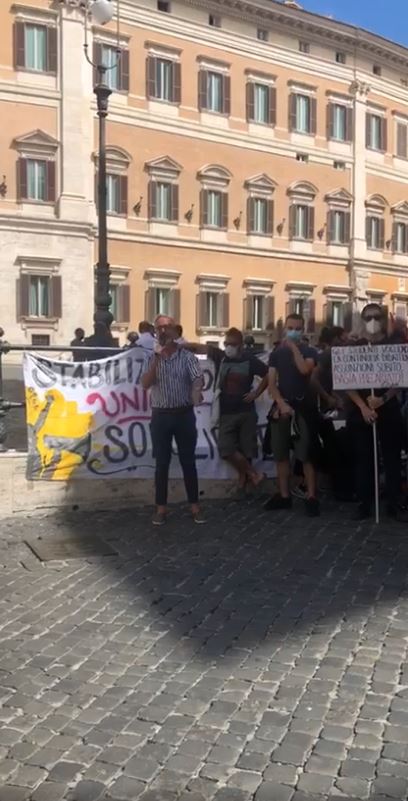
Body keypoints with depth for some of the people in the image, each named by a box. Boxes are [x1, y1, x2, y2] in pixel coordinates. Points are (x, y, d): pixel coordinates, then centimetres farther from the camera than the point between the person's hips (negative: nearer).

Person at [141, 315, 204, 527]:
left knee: (188, 462, 6)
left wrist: (197, 391, -41)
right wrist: (157, 358, -15)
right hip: (160, 416, 1)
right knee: (162, 463, 6)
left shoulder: (187, 356, -2)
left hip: (184, 414, -1)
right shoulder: (152, 358, 4)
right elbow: (145, 384, -9)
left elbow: (198, 379, -18)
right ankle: (161, 508, 15)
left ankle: (194, 506, 16)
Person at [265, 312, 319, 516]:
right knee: (281, 455, 7)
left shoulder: (309, 351, 2)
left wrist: (294, 348, -13)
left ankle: (311, 497, -4)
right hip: (281, 407, 4)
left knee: (306, 455, -7)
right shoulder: (276, 353, 10)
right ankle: (284, 495, 15)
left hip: (302, 407, -4)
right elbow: (272, 384, 4)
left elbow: (305, 370, -21)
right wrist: (281, 404, -10)